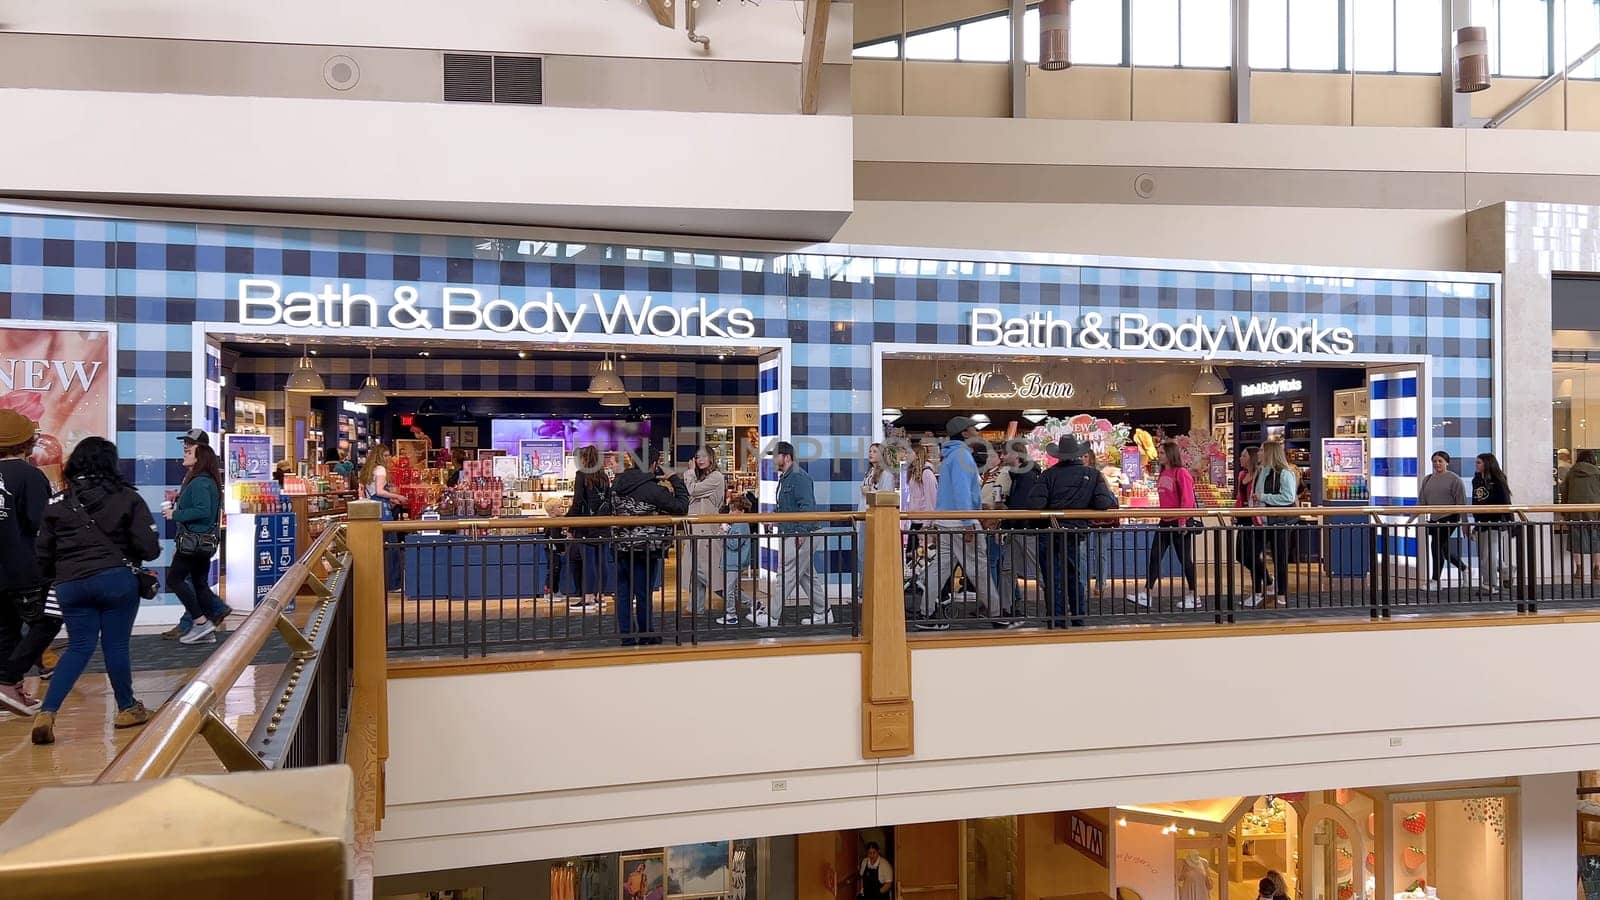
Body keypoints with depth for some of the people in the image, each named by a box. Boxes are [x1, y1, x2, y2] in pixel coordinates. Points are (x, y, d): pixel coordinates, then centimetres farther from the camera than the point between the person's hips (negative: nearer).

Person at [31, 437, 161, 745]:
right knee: (116, 645, 8)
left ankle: (46, 712, -2)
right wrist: (128, 554, 18)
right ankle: (127, 708, 22)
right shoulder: (127, 498, -3)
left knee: (79, 647, 12)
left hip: (70, 584, 3)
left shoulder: (57, 503, 5)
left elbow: (44, 553, 9)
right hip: (116, 579, -3)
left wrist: (54, 576, 28)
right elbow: (149, 548, -5)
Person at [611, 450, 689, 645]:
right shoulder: (651, 488, -18)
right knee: (644, 594, 6)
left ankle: (627, 637, 14)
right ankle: (646, 636, 19)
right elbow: (681, 507, -16)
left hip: (622, 547, 6)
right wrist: (676, 480, -4)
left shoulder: (618, 484, 2)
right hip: (644, 550, -6)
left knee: (624, 594, 8)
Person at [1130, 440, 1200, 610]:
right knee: (1155, 557, 3)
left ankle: (1193, 597, 13)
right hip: (1165, 522, 8)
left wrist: (1183, 522, -20)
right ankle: (1146, 594, 4)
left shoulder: (1181, 473, -13)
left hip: (1180, 523, -8)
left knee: (1185, 559, 1)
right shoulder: (1163, 474, 13)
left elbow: (1187, 499, -17)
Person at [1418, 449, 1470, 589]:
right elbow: (1421, 500, 11)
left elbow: (1461, 501, -6)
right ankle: (1463, 568, 35)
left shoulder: (1454, 479, -4)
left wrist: (1462, 519, -10)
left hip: (1449, 518, -6)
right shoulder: (1427, 479, 13)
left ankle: (1435, 580, -4)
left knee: (1437, 546, -10)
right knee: (1443, 547, 12)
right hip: (1433, 519, 6)